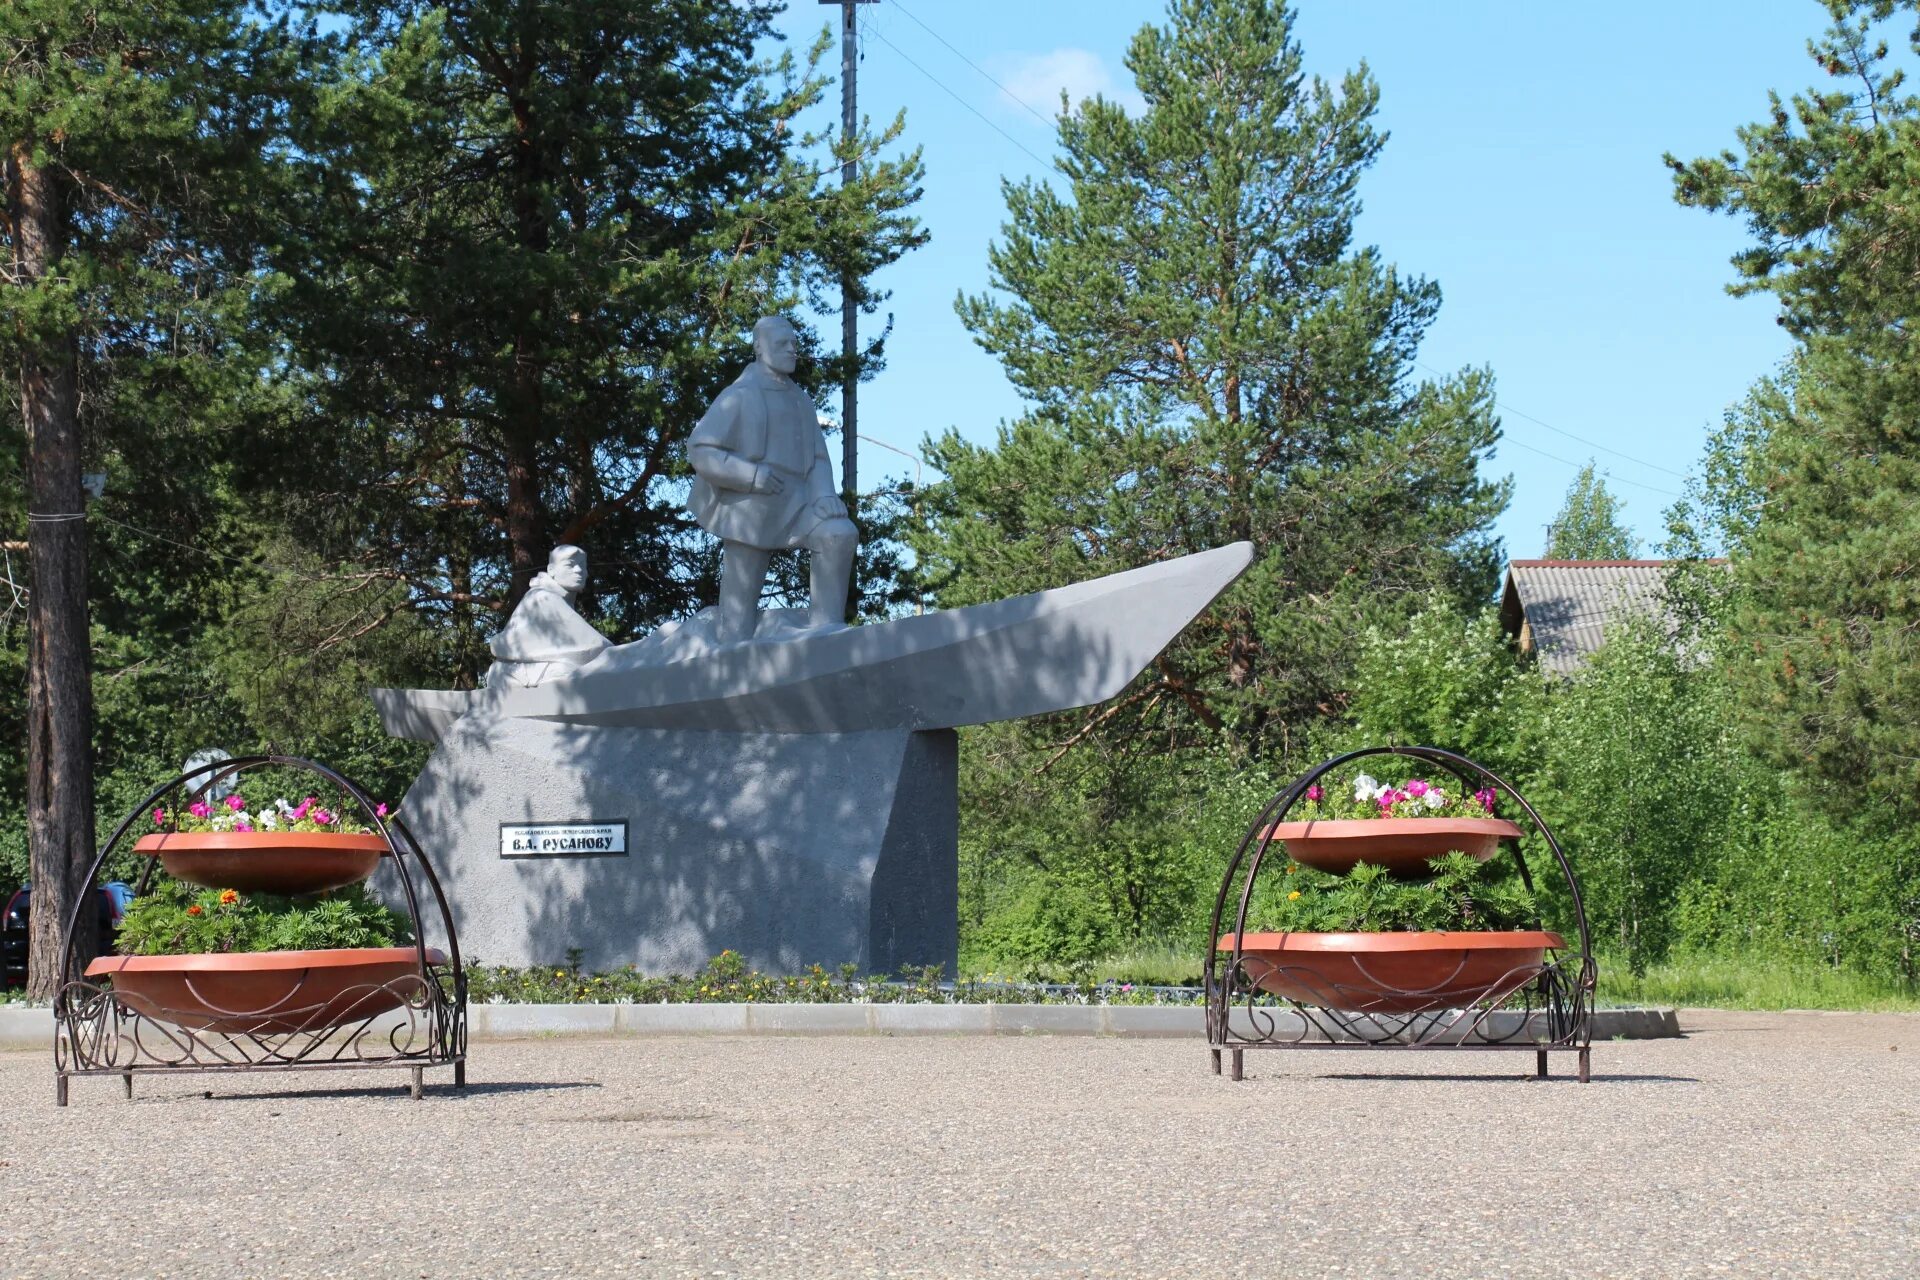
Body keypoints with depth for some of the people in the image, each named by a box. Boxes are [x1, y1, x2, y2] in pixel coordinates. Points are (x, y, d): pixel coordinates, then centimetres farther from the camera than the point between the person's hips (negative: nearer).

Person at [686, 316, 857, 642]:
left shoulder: (800, 401, 15)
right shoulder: (738, 396, -4)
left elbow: (817, 456, 12)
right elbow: (700, 452, -9)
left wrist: (825, 495, -9)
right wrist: (751, 474, -21)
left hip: (792, 504, 5)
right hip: (749, 508, -5)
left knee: (840, 533, -22)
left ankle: (825, 625, -20)